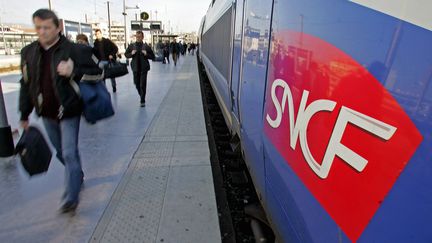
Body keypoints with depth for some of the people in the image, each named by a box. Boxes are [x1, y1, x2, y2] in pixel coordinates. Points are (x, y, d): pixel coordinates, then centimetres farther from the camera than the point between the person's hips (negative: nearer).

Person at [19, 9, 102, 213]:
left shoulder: (75, 50, -13)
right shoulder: (28, 52, 3)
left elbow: (96, 72, -8)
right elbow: (26, 85, 10)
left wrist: (74, 71, -26)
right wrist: (24, 115, 12)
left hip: (69, 112, -6)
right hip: (47, 114, 6)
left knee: (69, 154, -5)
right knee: (61, 152, 20)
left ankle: (71, 198, 5)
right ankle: (78, 175, 46)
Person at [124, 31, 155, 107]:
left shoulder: (146, 46, -3)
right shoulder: (131, 46, 3)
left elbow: (153, 57, 1)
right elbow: (126, 54, 11)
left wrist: (146, 54, -17)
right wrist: (131, 54, -9)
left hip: (144, 68, -3)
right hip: (135, 68, 3)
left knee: (143, 85, -4)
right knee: (137, 83, 12)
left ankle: (142, 101, 5)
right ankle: (141, 96, 38)